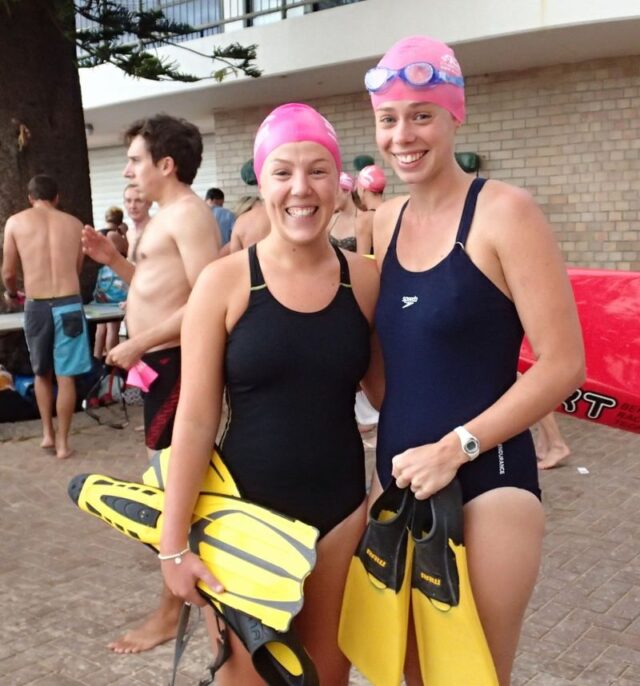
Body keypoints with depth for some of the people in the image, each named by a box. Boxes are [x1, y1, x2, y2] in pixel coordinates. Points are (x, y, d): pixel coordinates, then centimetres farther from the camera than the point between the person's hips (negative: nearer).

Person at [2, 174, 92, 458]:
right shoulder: (74, 224, 7)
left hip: (37, 306, 0)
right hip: (68, 304, 0)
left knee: (42, 373, 21)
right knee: (65, 377, 6)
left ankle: (47, 433, 23)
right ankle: (62, 443, 11)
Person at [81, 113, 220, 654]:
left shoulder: (189, 213, -14)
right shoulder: (167, 216, 17)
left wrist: (136, 345, -21)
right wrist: (113, 259, 10)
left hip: (174, 362, -10)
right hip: (161, 361, 10)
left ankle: (171, 612, 9)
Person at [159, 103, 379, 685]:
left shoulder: (365, 279, -3)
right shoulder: (225, 282, -11)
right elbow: (195, 420, -9)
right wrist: (174, 542, -7)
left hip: (341, 509, 3)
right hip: (245, 509, -2)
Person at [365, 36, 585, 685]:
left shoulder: (502, 211, -12)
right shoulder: (382, 224, 6)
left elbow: (562, 363, -15)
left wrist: (456, 446, -17)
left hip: (485, 481, -5)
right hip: (397, 476, 6)